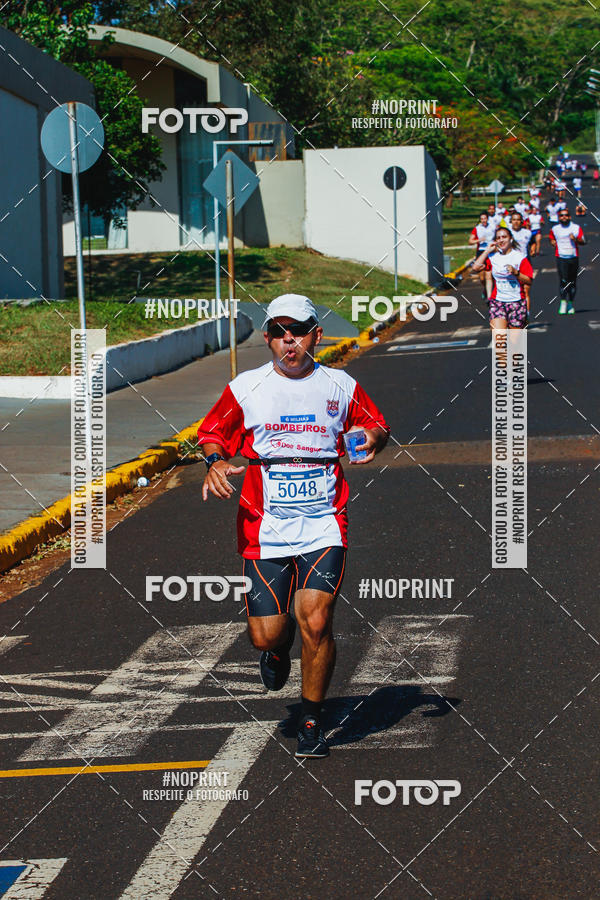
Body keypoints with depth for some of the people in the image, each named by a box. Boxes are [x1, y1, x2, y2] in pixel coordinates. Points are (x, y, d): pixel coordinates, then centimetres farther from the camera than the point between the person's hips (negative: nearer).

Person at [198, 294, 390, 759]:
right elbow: (212, 432, 14)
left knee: (316, 623, -15)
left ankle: (312, 719, 6)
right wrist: (217, 461, -8)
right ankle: (278, 648, 37)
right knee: (266, 634, -4)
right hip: (265, 529, 1)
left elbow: (376, 424, 19)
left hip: (324, 527, 0)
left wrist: (372, 438, -4)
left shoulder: (341, 386, 6)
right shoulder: (245, 388, 3)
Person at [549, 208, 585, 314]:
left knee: (572, 282, 6)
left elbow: (583, 241, 6)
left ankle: (570, 303, 17)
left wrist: (575, 239, -14)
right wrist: (552, 242, 4)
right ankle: (563, 302, -9)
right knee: (563, 280, -15)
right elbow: (551, 238, 27)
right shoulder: (554, 229, 8)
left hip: (573, 257, 1)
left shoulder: (577, 228, 5)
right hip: (561, 257, -1)